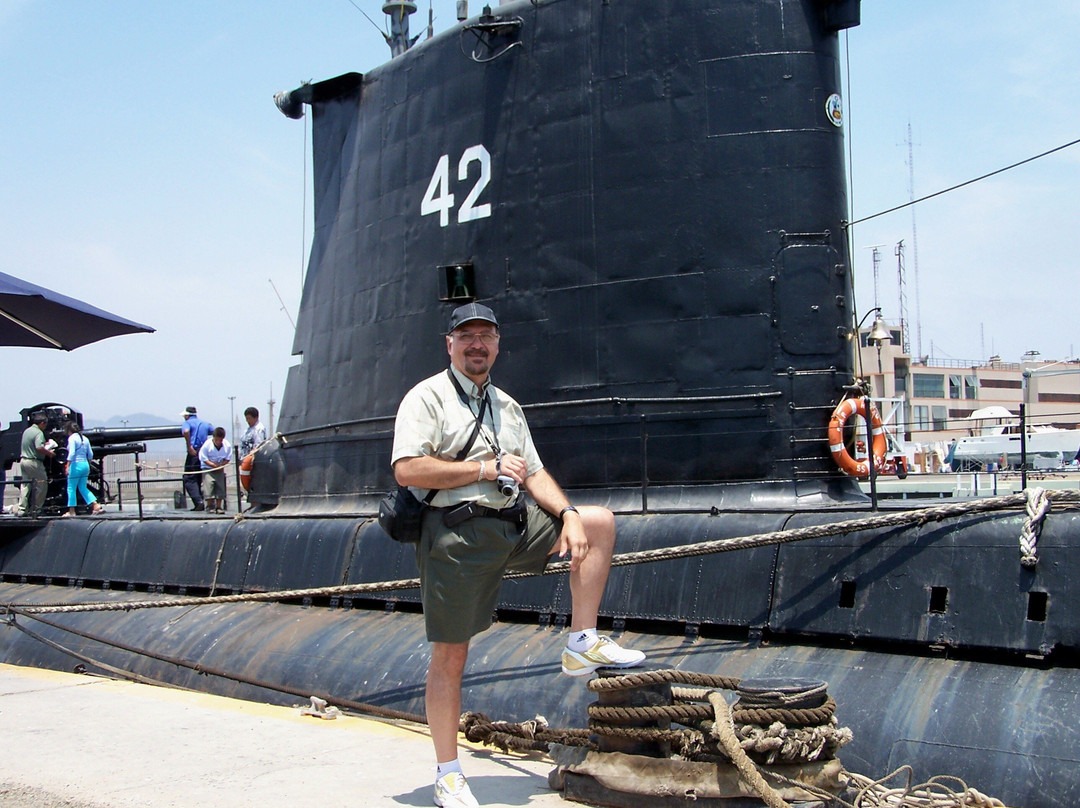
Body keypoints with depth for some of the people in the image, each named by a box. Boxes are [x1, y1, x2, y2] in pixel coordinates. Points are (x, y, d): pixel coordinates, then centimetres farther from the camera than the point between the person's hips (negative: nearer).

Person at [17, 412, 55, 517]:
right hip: (34, 462, -9)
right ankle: (35, 509, 1)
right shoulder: (39, 433, -14)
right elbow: (39, 448, -26)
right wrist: (49, 453, -12)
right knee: (41, 485, 0)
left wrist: (44, 444, 25)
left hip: (23, 460, 9)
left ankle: (22, 509, 8)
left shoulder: (27, 431, 14)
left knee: (25, 485, 11)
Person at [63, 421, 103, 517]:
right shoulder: (84, 438, 12)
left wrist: (68, 466, -16)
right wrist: (88, 465, 22)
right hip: (85, 465, 7)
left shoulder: (72, 438, -9)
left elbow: (72, 453, -18)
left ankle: (71, 511, 6)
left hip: (75, 465, -7)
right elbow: (90, 454, 13)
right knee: (83, 488, 14)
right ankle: (96, 505, 2)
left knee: (71, 488, 3)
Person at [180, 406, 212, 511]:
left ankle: (199, 502, -18)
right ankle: (201, 503, 12)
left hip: (194, 453, -6)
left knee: (189, 479, -3)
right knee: (199, 479, 16)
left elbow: (186, 432, -22)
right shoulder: (206, 423, 18)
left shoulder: (188, 423, 0)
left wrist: (189, 447, -18)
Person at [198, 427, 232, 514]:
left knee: (220, 486, -1)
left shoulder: (227, 445, -9)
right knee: (209, 484, -14)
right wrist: (214, 465, -21)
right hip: (208, 468, -3)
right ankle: (210, 506, -5)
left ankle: (219, 506, 6)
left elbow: (228, 458, 2)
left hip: (220, 469, 3)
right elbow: (204, 459, -12)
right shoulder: (207, 445, -16)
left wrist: (222, 465, -17)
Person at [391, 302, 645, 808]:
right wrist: (485, 468, -14)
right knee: (450, 657, -2)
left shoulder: (506, 406, 18)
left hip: (514, 525, 7)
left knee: (600, 521, 3)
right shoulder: (427, 397, -4)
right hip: (457, 534, -6)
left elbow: (534, 473, 18)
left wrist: (568, 514, -1)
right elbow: (406, 470, -16)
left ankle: (582, 645, 5)